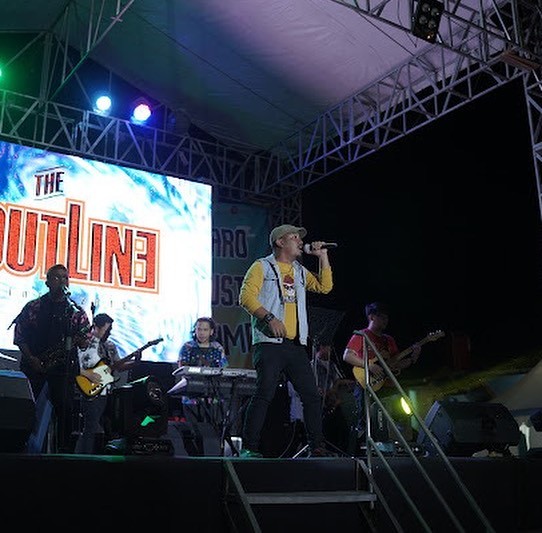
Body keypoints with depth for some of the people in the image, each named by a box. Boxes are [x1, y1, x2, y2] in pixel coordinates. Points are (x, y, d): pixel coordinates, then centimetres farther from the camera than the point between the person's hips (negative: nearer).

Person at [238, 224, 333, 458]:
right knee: (264, 393, -12)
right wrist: (269, 318, -19)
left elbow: (325, 287, 15)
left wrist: (323, 256, 12)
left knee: (312, 395, 4)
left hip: (296, 345, 6)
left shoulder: (300, 271, 24)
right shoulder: (262, 266, 4)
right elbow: (246, 296, -8)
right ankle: (249, 448, -6)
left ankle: (317, 448, 12)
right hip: (269, 343, -6)